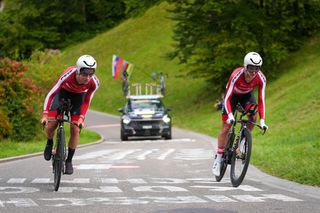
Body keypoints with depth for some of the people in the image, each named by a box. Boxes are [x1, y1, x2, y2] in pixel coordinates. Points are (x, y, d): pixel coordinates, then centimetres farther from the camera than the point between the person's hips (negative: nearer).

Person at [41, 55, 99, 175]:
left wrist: (81, 117, -23)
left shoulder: (94, 83, -32)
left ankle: (69, 160, 9)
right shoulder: (68, 75, -40)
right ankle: (49, 143, 22)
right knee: (50, 126, -13)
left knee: (75, 130, -9)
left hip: (78, 96, 1)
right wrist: (45, 115, -37)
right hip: (63, 93, -1)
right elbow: (51, 94, -32)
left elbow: (86, 101, -14)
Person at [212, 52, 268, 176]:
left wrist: (262, 121, -37)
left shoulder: (261, 78, -31)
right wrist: (230, 115, -54)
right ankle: (218, 160, 5)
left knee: (253, 115, -28)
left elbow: (261, 100, -28)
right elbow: (227, 98, -40)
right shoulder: (236, 75, -39)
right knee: (226, 128, -6)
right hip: (233, 95, -2)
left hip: (247, 95, 2)